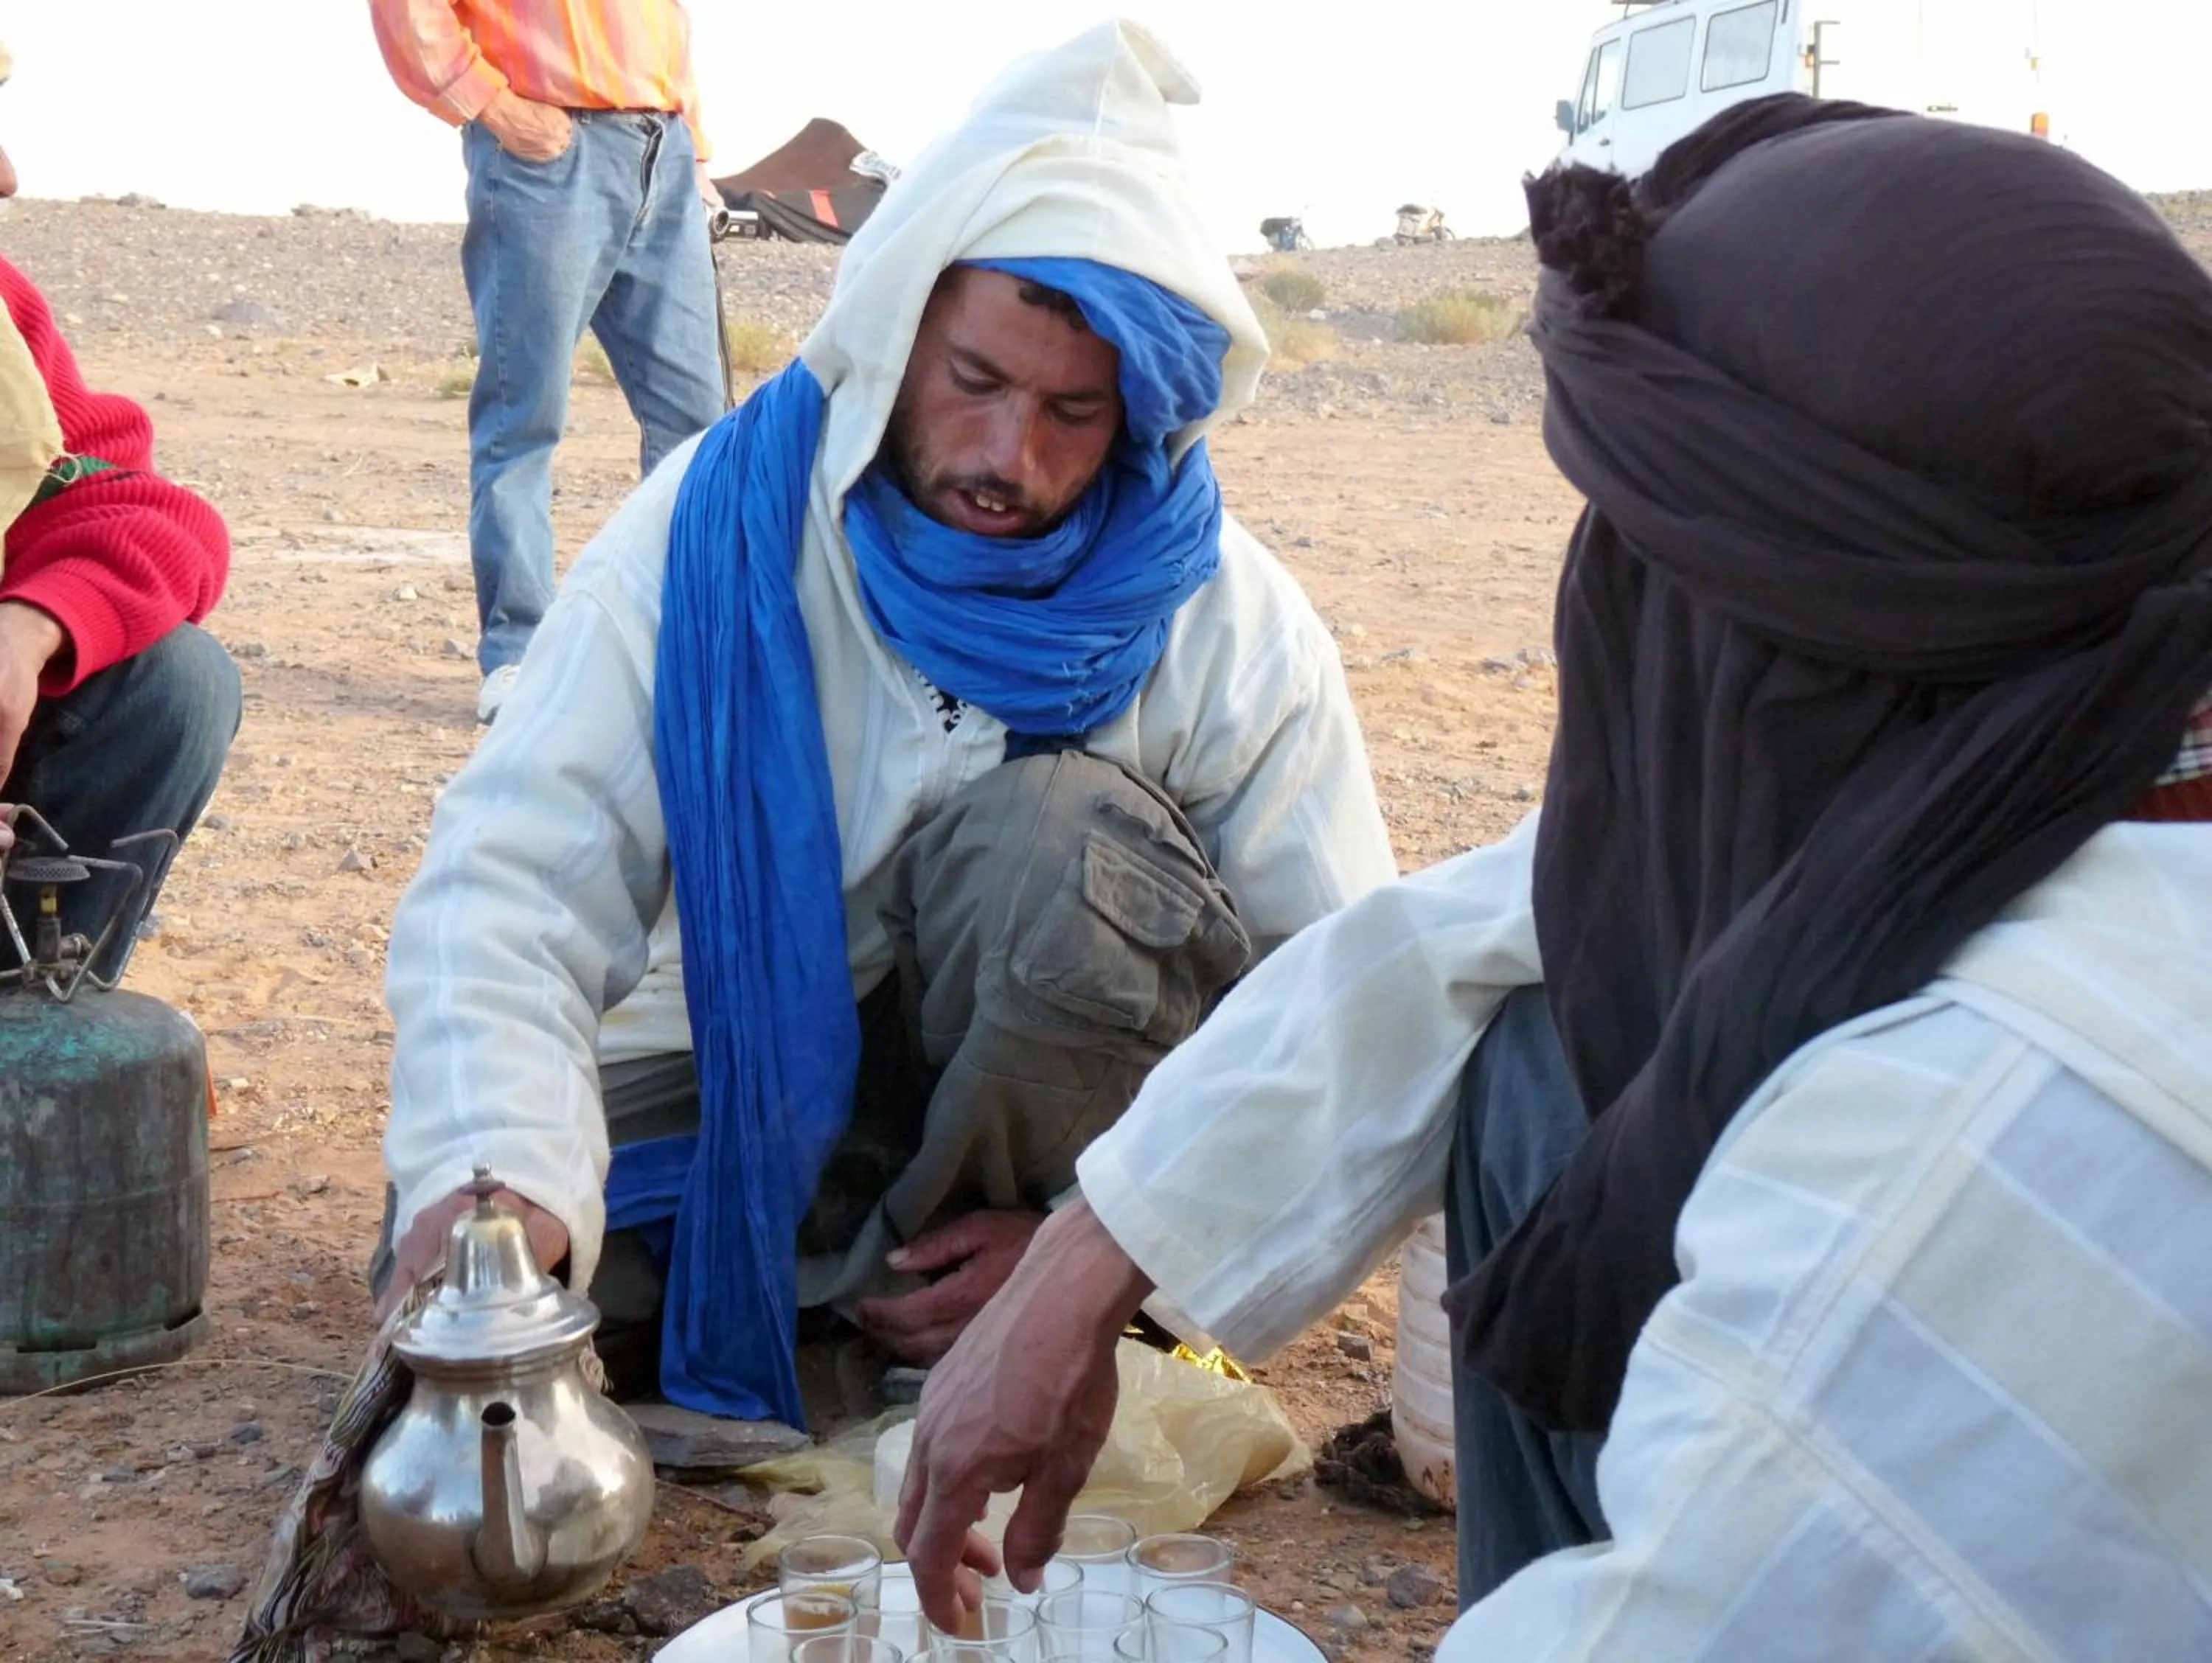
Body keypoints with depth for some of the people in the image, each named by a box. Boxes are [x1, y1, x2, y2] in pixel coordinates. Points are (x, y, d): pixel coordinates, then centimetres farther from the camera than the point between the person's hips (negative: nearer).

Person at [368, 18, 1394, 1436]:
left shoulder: (1231, 623, -16)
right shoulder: (718, 532, -17)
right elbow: (515, 880, -24)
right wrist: (493, 1171, -43)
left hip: (1040, 1098, 0)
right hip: (758, 1070, 1)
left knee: (1073, 832, -31)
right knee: (471, 1277, -23)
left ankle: (889, 1291, -11)